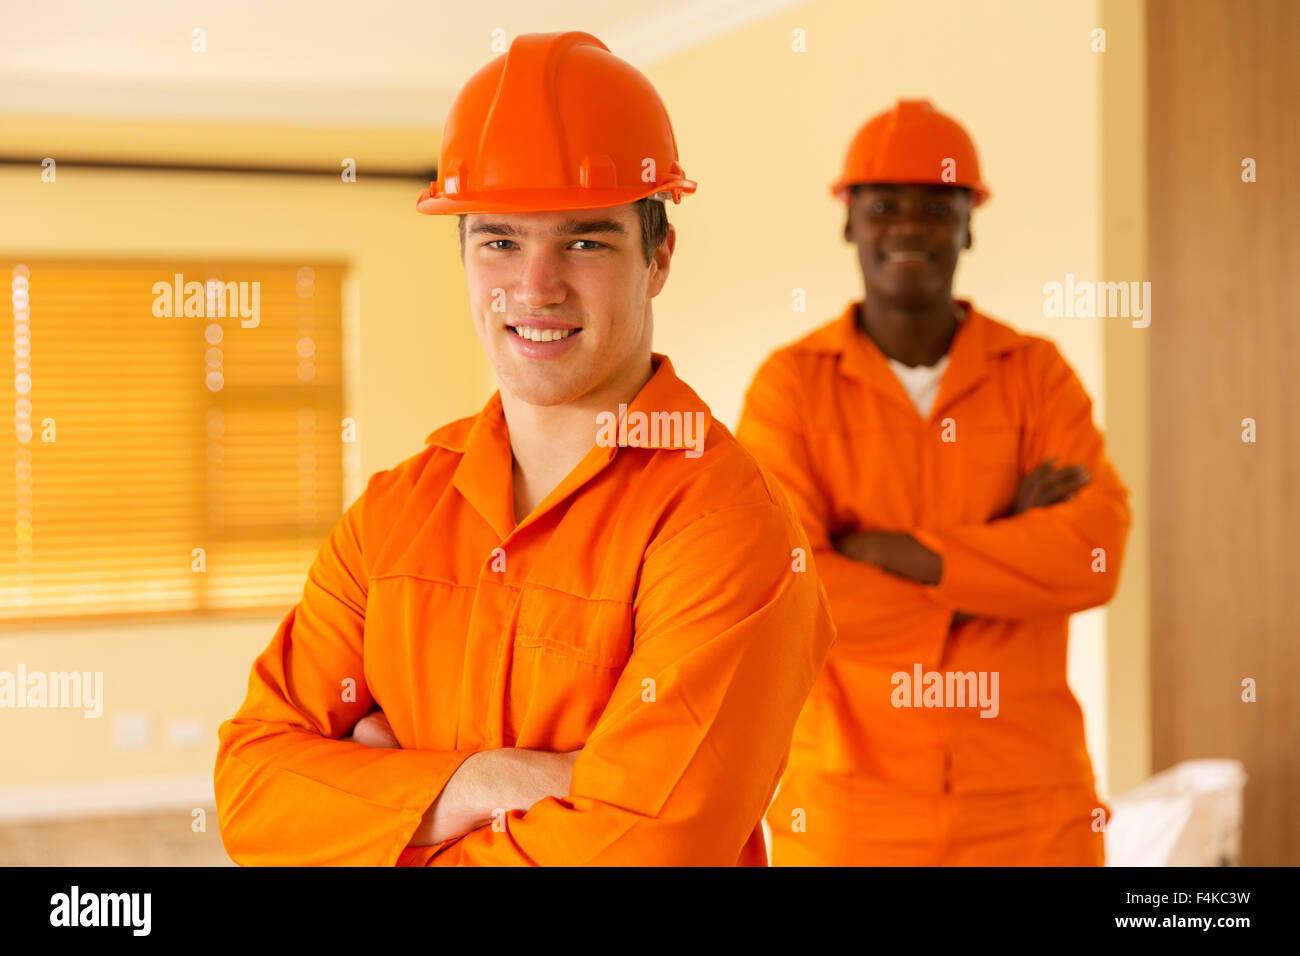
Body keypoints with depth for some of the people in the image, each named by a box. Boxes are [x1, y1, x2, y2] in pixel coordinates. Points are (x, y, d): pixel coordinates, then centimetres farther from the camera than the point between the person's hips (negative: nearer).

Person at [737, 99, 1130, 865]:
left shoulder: (1036, 372, 3)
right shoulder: (790, 384, -3)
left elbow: (1095, 553, -11)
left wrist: (887, 550, -16)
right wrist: (1003, 547, -10)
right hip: (846, 797, -1)